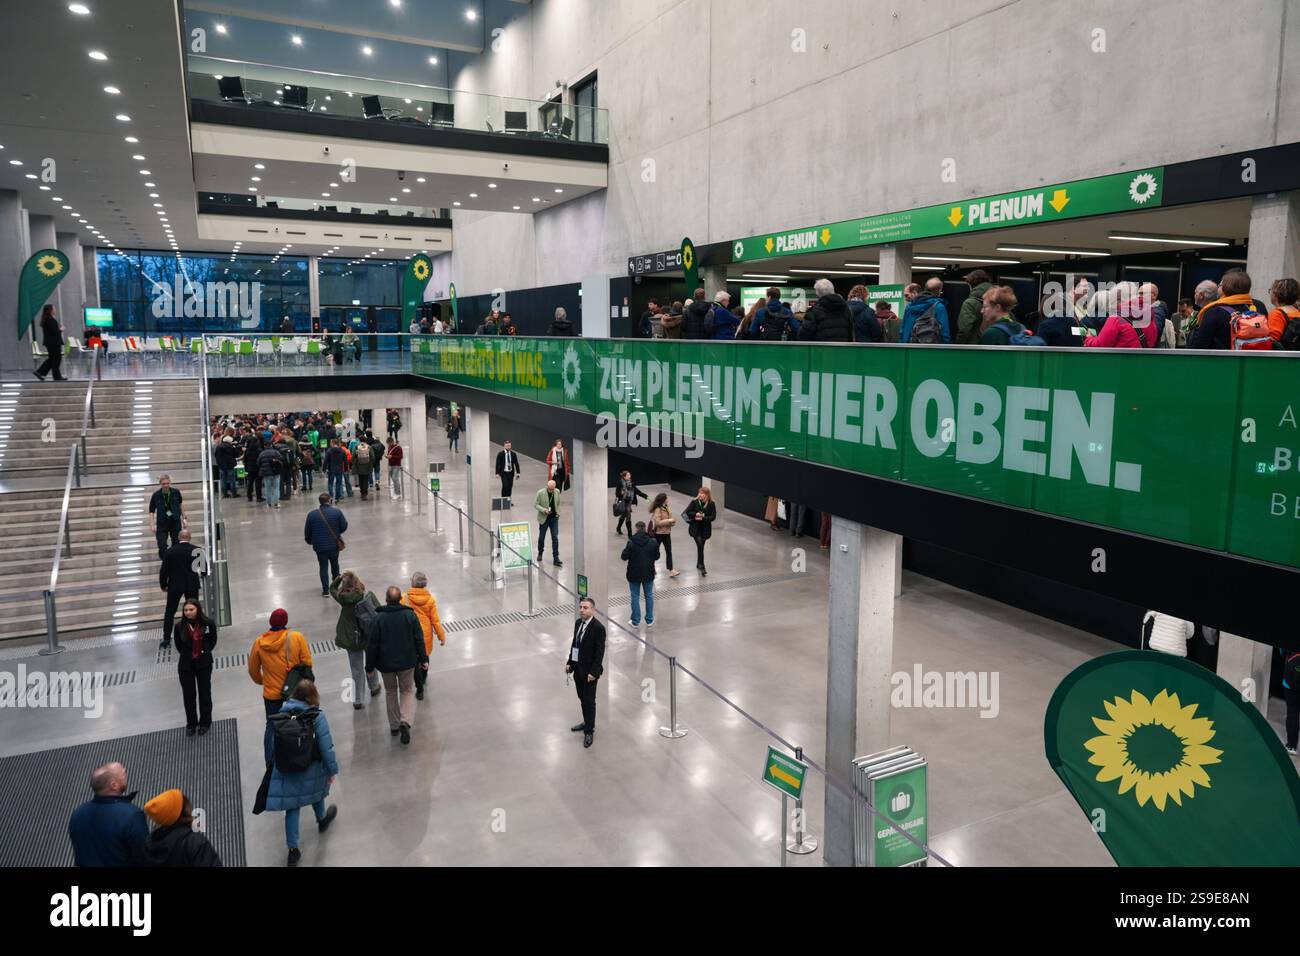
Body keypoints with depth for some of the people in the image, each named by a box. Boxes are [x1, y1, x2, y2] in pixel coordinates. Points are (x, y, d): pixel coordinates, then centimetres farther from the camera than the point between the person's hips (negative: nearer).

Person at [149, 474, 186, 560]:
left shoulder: (176, 492, -6)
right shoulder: (156, 495, -9)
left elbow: (181, 504, 13)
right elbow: (151, 511, -2)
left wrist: (184, 518, 15)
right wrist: (152, 525, -10)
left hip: (175, 522, 1)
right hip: (162, 524, -1)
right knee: (162, 546, -8)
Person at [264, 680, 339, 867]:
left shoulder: (279, 715, -6)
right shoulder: (316, 716, -17)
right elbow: (326, 746, -15)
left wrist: (272, 766, 14)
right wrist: (332, 769, -5)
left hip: (285, 771, 1)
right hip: (310, 770, -1)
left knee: (292, 808, 11)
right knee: (316, 793, 28)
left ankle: (293, 849, 11)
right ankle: (322, 819, 55)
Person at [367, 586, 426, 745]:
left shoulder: (378, 618, -13)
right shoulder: (410, 615, -9)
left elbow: (372, 644, -10)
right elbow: (419, 640, -4)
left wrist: (370, 665, 2)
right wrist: (424, 659, 6)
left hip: (386, 663, 0)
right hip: (407, 661, 0)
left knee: (391, 692, 20)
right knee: (407, 691, 15)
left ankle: (394, 725, 25)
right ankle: (405, 721, -8)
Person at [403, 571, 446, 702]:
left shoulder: (405, 598, -17)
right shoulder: (430, 600, -13)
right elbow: (435, 621, -9)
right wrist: (441, 636, 3)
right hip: (426, 635, 2)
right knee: (425, 656, 26)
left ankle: (419, 689, 14)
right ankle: (424, 678, 51)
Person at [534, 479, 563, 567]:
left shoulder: (557, 492, -3)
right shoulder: (540, 493, -14)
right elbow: (535, 504, -10)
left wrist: (558, 512, 3)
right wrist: (543, 510, -24)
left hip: (554, 518, 2)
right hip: (544, 518, -2)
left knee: (555, 538, -4)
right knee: (541, 537, 13)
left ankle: (556, 559, -1)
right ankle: (540, 553, 38)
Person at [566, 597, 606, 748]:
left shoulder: (598, 628, -19)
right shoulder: (578, 623, 4)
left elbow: (600, 652, -18)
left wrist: (593, 672, -19)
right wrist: (569, 662, 8)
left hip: (589, 671, -7)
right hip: (578, 668, 7)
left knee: (589, 701, 2)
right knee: (582, 698, 19)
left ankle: (589, 732, 13)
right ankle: (587, 723, 37)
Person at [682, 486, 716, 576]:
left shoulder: (711, 504, -6)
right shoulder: (694, 502, -7)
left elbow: (713, 517, -8)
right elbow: (687, 512, -3)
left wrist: (703, 518, -19)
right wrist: (696, 514, -20)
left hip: (705, 528, 2)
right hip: (695, 527, -2)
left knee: (700, 546, 12)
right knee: (700, 545, -12)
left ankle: (699, 564, 30)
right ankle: (701, 566, -11)